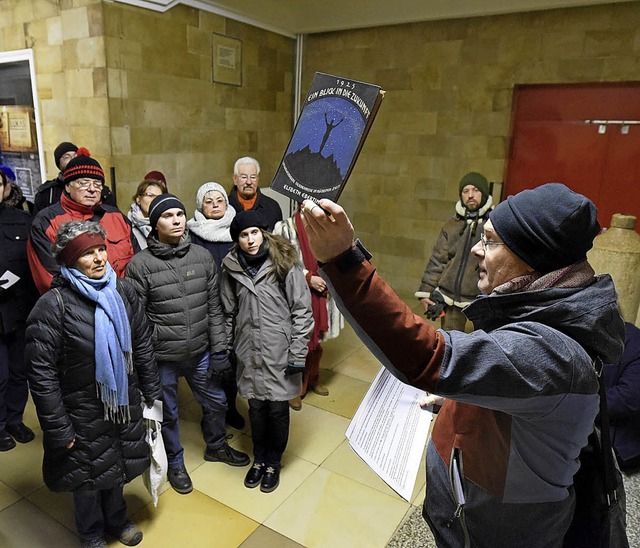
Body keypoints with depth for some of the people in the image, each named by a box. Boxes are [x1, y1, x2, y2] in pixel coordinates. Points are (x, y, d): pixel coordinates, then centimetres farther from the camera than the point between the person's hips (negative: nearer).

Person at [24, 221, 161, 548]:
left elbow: (143, 346, 2)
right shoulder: (53, 306, -21)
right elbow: (42, 374, -18)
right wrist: (58, 429, -15)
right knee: (89, 475, 20)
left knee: (117, 465, 25)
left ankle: (117, 520, 54)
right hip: (84, 415, -4)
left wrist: (152, 394, 5)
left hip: (124, 404, 4)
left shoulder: (122, 291, -7)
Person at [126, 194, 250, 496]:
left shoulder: (203, 257, -3)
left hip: (200, 352, 4)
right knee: (167, 414, 16)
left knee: (216, 402, 20)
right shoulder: (139, 264, -13)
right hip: (161, 357, -3)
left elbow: (214, 308, 1)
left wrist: (219, 350, 1)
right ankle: (175, 463, 43)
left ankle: (216, 446, 49)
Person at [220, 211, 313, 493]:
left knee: (278, 410, 10)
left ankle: (274, 462, 34)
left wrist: (298, 355, -11)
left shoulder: (285, 265, -10)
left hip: (279, 354, -3)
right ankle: (259, 458, 40)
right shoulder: (233, 269, 2)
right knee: (256, 409, 16)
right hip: (249, 354, 3)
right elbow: (229, 313, 10)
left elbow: (302, 312, -10)